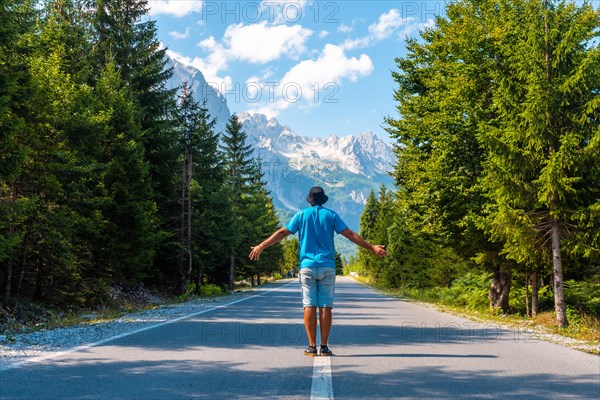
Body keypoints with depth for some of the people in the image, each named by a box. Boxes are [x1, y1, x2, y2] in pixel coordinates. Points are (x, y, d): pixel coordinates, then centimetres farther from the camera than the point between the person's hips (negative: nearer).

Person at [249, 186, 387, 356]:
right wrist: (372, 248, 6)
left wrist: (261, 246, 11)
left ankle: (312, 347, -3)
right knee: (326, 306, 1)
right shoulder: (331, 215, 6)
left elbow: (282, 233, 5)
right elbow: (351, 235, 2)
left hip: (307, 266, 0)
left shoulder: (302, 214, 7)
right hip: (327, 267, 0)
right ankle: (324, 347, 0)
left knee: (309, 306, 0)